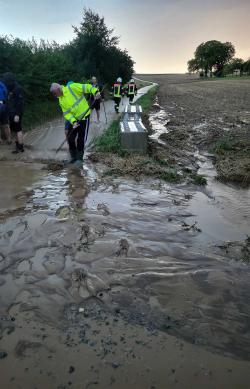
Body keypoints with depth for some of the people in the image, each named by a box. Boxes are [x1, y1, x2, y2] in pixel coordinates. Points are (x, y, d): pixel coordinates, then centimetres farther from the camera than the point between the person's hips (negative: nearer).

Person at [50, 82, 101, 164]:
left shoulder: (72, 88, -14)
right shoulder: (61, 101, 6)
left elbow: (86, 87, -19)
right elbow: (66, 113, -1)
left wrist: (95, 91, -36)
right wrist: (73, 121, -18)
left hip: (84, 116, -7)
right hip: (73, 119, 7)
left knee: (81, 139, -2)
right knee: (70, 138, 7)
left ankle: (79, 158, 14)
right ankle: (73, 157, 25)